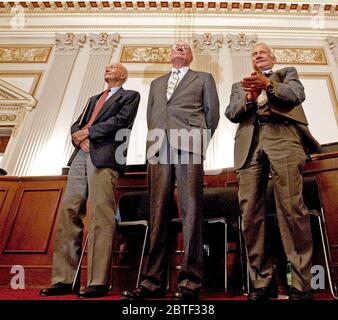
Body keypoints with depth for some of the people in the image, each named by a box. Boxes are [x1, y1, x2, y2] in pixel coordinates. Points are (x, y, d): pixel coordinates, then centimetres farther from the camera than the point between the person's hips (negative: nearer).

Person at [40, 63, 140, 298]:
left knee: (100, 215, -14)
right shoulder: (94, 99, 33)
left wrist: (87, 132, -3)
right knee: (68, 212, -2)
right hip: (81, 154, 6)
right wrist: (77, 135, 2)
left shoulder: (130, 96, 14)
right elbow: (77, 124, 25)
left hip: (105, 155, -6)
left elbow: (120, 121, -3)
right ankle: (64, 279, 2)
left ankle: (98, 282, -10)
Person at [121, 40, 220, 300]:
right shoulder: (156, 83, 32)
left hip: (188, 146, -3)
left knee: (191, 210, -10)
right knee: (159, 213, -2)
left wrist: (199, 140, 4)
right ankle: (155, 280, 1)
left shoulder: (204, 78, 22)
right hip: (158, 148, 3)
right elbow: (150, 116, 25)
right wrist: (155, 140, 10)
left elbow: (212, 113, 13)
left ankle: (190, 281, -7)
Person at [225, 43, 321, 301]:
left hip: (282, 137, -2)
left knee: (291, 208, -14)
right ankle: (261, 281, -2)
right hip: (250, 144, 2)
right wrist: (250, 97, -5)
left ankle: (302, 282, -7)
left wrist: (269, 85, -13)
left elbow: (297, 94, 4)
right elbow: (231, 113, 14)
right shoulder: (239, 85, 31)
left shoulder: (288, 74, 26)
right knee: (250, 213, -8)